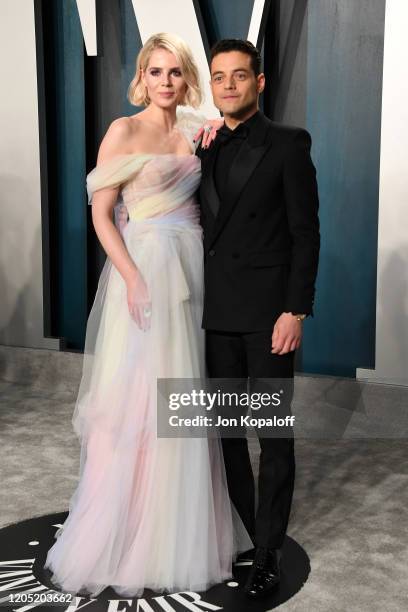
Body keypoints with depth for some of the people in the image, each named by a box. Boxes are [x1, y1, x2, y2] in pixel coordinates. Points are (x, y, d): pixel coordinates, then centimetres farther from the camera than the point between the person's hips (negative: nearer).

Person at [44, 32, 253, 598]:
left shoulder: (197, 132, 12)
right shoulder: (124, 130, -3)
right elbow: (101, 214, -7)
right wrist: (133, 276, -18)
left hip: (192, 269, 6)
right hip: (144, 268, -5)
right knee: (137, 400, -4)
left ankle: (183, 528, 26)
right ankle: (123, 536, 11)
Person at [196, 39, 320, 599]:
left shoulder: (288, 144, -2)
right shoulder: (203, 149, 12)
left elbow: (306, 234, -6)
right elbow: (200, 228, 13)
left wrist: (296, 311, -13)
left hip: (268, 312, -5)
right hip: (216, 314, 5)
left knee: (275, 434, 3)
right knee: (226, 429, 10)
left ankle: (268, 551, 14)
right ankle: (237, 530, 25)